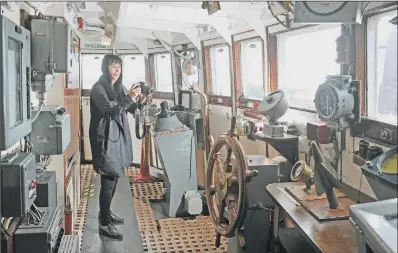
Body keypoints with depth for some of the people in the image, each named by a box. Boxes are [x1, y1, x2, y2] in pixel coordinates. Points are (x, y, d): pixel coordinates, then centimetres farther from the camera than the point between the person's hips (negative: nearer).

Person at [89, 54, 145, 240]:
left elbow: (129, 110, 16)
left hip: (119, 137, 8)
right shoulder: (98, 89, -15)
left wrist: (139, 102, -5)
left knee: (114, 178, 16)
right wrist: (129, 98, -36)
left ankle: (105, 214, 32)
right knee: (108, 181, -6)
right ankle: (104, 224, 3)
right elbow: (111, 112, -25)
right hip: (105, 139, -8)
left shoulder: (119, 87, 9)